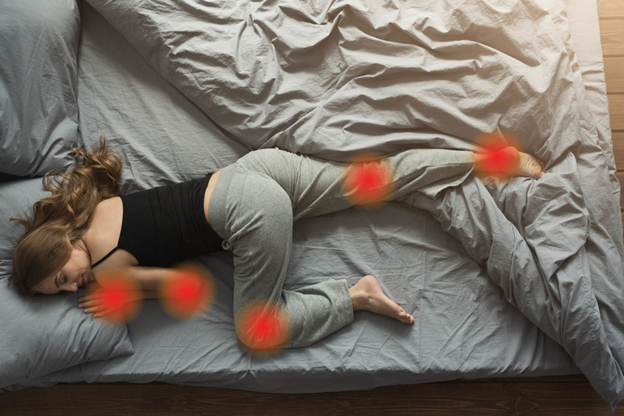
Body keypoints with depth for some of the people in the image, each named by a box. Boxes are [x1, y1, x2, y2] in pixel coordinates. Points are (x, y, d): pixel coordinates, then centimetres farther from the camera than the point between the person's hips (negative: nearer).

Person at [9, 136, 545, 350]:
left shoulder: (106, 268, -5)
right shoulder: (95, 203, 13)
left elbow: (182, 282, 4)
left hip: (251, 211, -8)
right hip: (254, 166, 8)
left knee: (257, 330, 6)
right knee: (380, 178, 11)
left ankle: (354, 295, 2)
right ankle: (492, 158, 14)